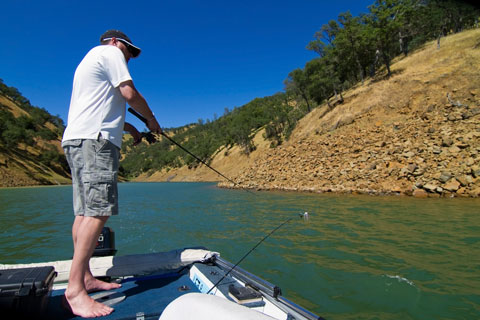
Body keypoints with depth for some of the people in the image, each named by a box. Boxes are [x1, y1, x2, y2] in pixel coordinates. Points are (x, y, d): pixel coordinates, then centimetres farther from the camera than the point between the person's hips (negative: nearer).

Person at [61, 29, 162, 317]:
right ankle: (74, 289, -18)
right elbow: (129, 93, -5)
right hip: (94, 140, -11)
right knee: (99, 210, -17)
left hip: (77, 140, 11)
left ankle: (85, 278, 11)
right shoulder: (109, 53, 5)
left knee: (85, 212, 6)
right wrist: (152, 120, 9)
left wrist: (129, 127, 26)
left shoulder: (88, 61, 33)